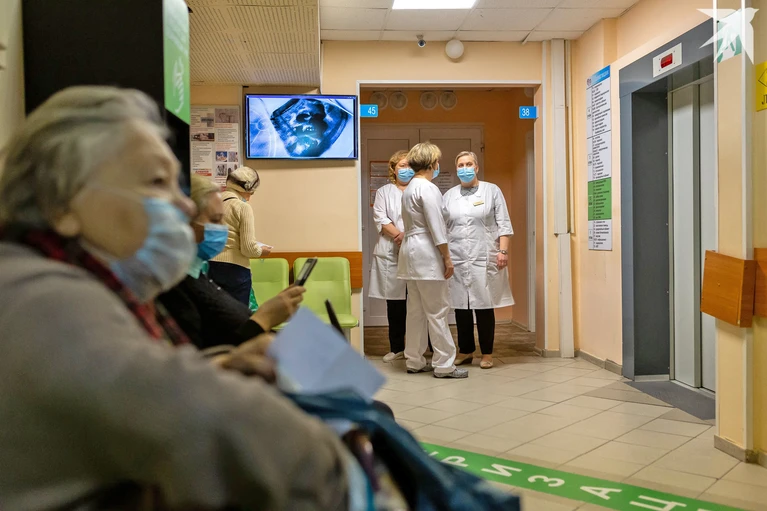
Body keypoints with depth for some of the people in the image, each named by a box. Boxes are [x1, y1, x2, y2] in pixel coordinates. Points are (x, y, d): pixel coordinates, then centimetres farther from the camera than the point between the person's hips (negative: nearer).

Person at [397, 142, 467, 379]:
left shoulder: (410, 188, 17)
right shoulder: (428, 188, -13)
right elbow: (436, 226, -16)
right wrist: (447, 258, -13)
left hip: (411, 251, 10)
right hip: (427, 253, -10)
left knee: (416, 310, 11)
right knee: (437, 311, -5)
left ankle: (414, 361, 16)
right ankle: (444, 364, 0)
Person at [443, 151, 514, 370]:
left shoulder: (492, 190, 5)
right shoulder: (449, 195, 13)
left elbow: (503, 224, 1)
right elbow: (442, 228, 12)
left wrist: (503, 251, -8)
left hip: (484, 258, -3)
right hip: (456, 259, 3)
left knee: (484, 305, 0)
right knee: (460, 306, 6)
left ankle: (487, 353, 9)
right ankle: (466, 351, 17)